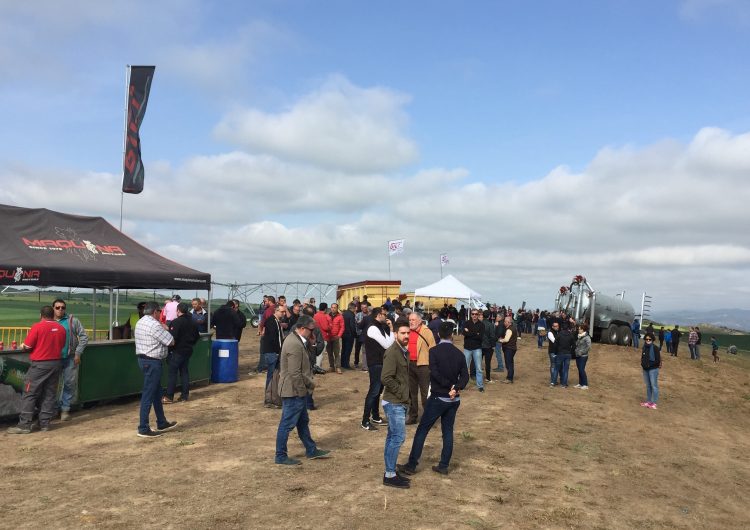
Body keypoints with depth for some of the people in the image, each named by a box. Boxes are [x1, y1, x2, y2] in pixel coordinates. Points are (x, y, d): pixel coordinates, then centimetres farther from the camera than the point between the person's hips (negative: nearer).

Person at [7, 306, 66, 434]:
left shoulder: (37, 326, -10)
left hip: (40, 364, -5)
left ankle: (24, 425, 0)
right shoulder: (61, 328, 4)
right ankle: (44, 423, 12)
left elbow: (27, 346, -8)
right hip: (56, 363, 5)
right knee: (49, 394, 10)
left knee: (29, 394, 1)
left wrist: (22, 346, 14)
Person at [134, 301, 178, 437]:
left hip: (143, 359, 10)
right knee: (148, 395, -4)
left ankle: (162, 423, 29)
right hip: (152, 362, -10)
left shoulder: (140, 322, 11)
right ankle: (143, 429, 1)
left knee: (156, 392, 18)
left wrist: (162, 329, 8)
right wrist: (164, 328, 1)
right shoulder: (155, 325, -19)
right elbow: (171, 342, -14)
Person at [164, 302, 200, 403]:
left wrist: (169, 349, -10)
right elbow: (196, 337, 18)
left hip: (177, 351, -7)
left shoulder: (176, 322, -16)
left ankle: (169, 396, -2)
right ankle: (185, 395, 15)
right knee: (184, 372, 13)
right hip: (188, 351, 7)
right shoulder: (193, 322, 9)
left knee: (172, 372, -2)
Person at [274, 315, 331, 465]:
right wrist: (310, 384, -13)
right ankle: (281, 456, 14)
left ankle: (311, 451, 32)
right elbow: (295, 374, -27)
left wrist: (309, 382, 6)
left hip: (298, 391, 10)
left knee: (303, 422, 20)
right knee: (287, 424, 2)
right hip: (294, 391, -10)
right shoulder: (295, 345, -25)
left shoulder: (296, 340, 8)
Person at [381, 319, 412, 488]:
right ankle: (390, 475, 2)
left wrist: (405, 395, 10)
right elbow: (386, 378, -25)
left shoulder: (404, 351, 11)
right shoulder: (392, 353, -18)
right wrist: (401, 393, -16)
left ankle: (390, 472, 22)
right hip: (394, 403, -9)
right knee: (398, 437, -6)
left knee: (393, 437, 14)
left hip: (399, 402, 9)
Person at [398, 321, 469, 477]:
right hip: (454, 400, 5)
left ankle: (411, 465, 5)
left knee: (422, 430, 3)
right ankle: (443, 466, 15)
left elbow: (435, 373, -19)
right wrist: (456, 388, -14)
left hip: (438, 398, -4)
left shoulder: (434, 351, -10)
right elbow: (465, 376, -4)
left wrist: (449, 386, -10)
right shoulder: (459, 353, 3)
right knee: (448, 431, 13)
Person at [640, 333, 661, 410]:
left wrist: (650, 364, -17)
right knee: (648, 385, 13)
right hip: (645, 369, 6)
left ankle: (654, 403, 1)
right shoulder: (644, 347, 7)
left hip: (653, 369, -6)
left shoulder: (655, 348, -12)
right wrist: (642, 363, -1)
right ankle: (648, 401, 22)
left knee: (654, 385, -4)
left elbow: (658, 360, -14)